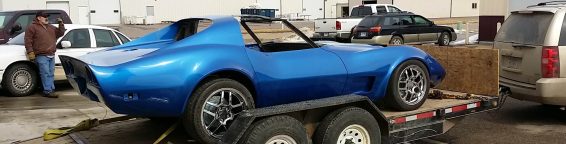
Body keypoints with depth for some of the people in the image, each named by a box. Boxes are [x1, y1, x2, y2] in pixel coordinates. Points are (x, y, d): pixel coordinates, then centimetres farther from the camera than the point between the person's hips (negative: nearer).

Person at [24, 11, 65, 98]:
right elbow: (28, 41, -6)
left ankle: (52, 89, 16)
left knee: (51, 74, 10)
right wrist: (30, 53, -14)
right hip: (42, 56, -7)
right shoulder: (32, 27, -1)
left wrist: (61, 23, 11)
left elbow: (61, 33, 26)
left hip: (51, 55, 7)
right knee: (45, 74, -10)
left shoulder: (51, 27, 20)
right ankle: (48, 91, -10)